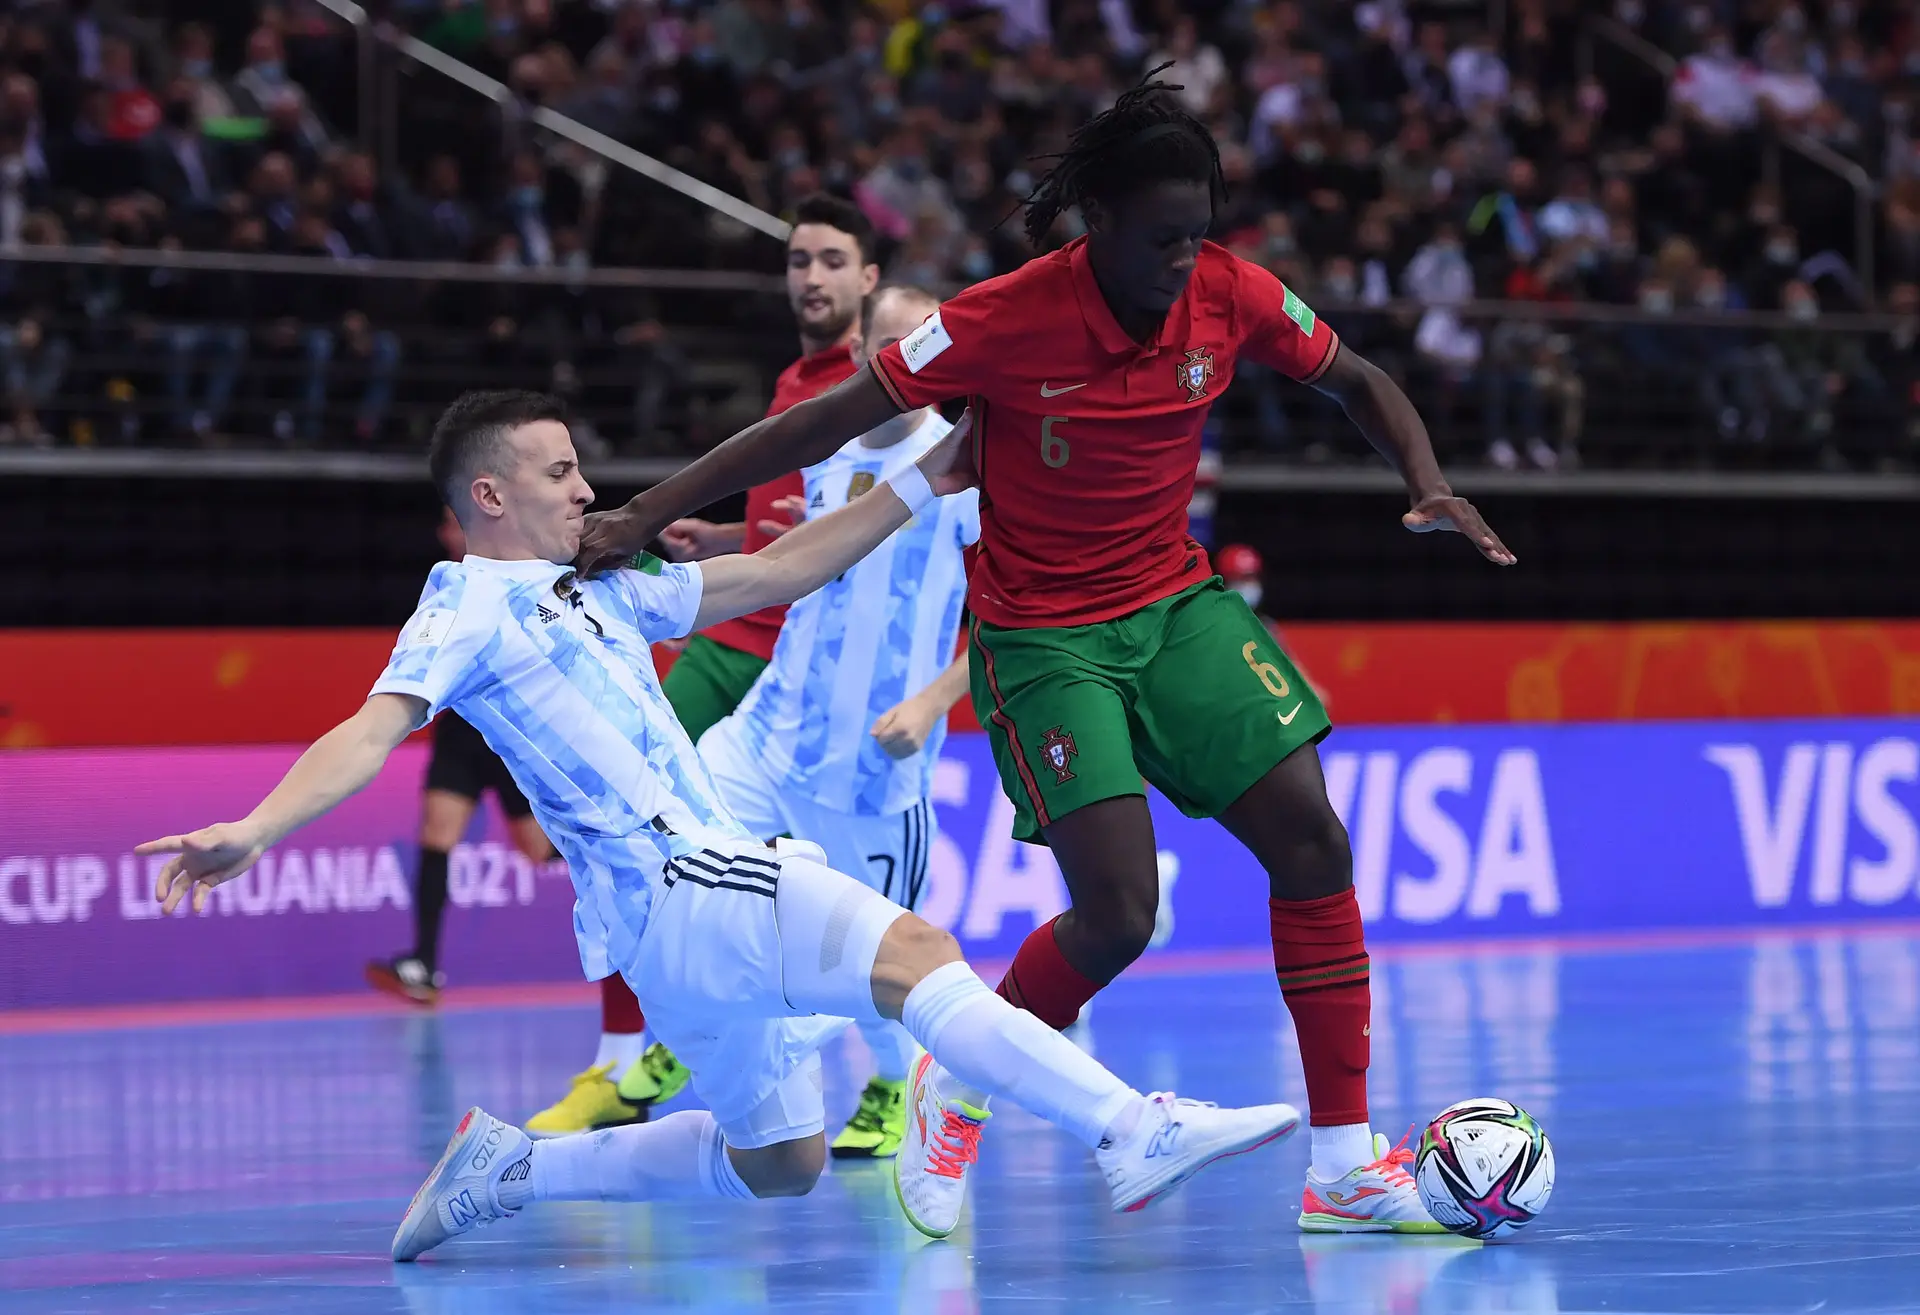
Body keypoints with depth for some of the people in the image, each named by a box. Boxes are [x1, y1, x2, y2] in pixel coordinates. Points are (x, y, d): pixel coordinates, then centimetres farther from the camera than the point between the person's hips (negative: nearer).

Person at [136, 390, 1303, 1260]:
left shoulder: (601, 593, 23)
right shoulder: (470, 601, 0)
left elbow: (778, 572, 26)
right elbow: (376, 729, -13)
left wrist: (917, 491, 22)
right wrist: (257, 829, -29)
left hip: (708, 886, 10)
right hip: (669, 884, -10)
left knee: (779, 1162, 16)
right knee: (910, 948, -26)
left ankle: (508, 1169, 24)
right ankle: (1131, 1132, -40)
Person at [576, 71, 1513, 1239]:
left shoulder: (1233, 296, -9)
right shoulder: (1006, 320, -21)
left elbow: (1359, 384, 9)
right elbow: (825, 424, -17)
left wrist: (1427, 482, -10)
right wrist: (651, 512, -20)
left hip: (1178, 604, 5)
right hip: (1042, 636, -5)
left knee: (1312, 840, -9)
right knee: (1118, 910, -17)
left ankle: (1346, 1165, -3)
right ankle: (951, 1089, 12)